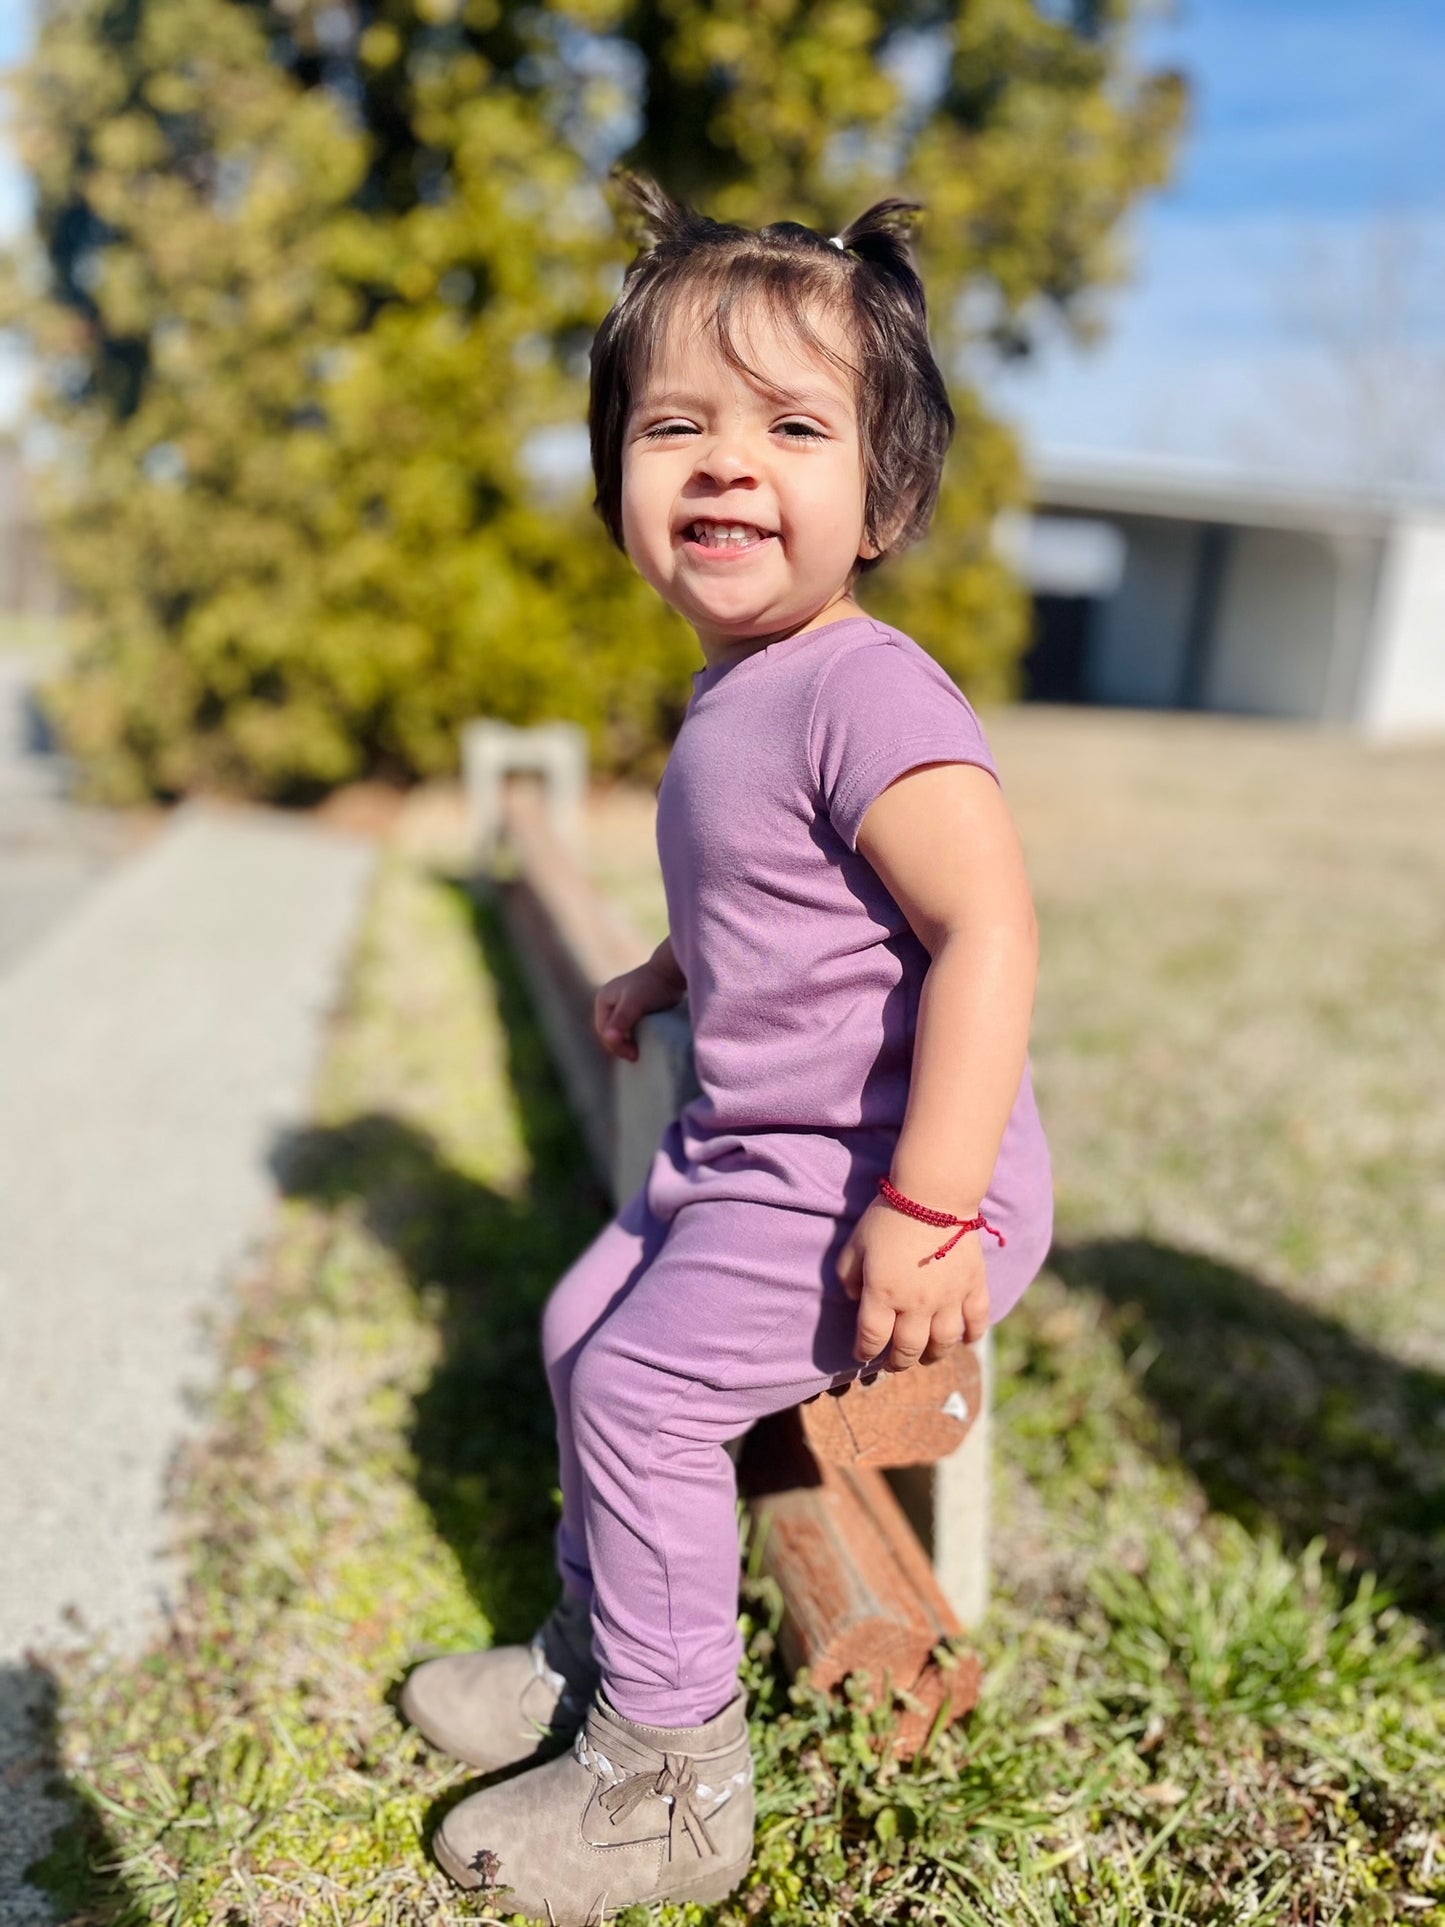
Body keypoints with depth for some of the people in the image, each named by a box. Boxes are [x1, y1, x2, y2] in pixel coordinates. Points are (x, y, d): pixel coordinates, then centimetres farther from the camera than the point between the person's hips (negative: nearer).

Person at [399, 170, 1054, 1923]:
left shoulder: (864, 690, -22)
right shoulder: (731, 694, 9)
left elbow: (989, 926, -29)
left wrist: (928, 1207, -30)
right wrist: (665, 978, 23)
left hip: (883, 1173, -10)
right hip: (753, 1150, 10)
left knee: (644, 1377, -11)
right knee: (584, 1320, 15)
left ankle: (669, 1779, 11)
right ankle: (596, 1645, 36)